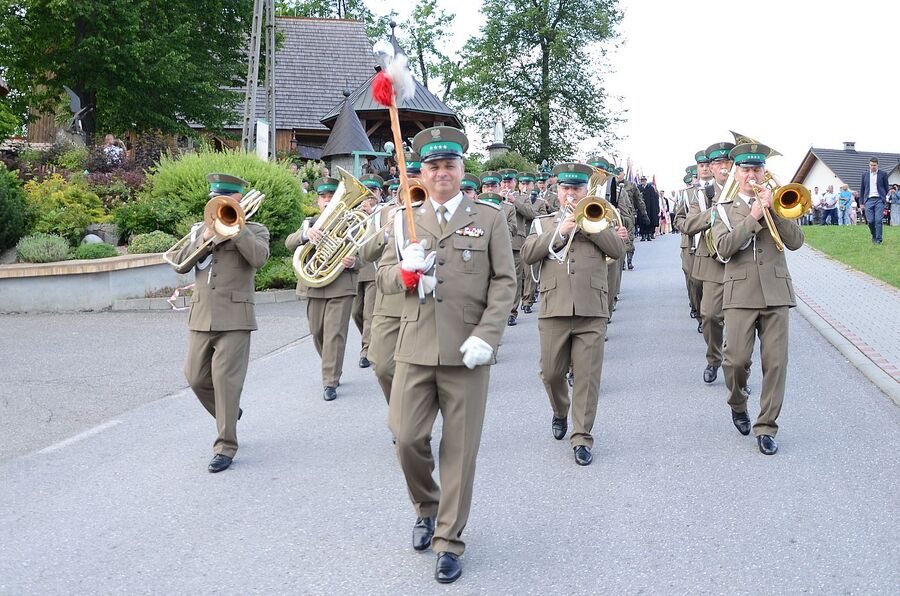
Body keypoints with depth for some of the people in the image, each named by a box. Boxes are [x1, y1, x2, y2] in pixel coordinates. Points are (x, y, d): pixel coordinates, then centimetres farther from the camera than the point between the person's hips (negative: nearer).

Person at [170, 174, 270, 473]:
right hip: (201, 316, 5)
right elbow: (180, 265, 4)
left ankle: (226, 446, -1)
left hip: (234, 317, -5)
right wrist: (204, 239, -9)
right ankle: (229, 415, 33)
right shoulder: (199, 229, 17)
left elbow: (259, 257, -17)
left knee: (226, 379, -8)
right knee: (196, 378, 7)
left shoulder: (254, 230, 5)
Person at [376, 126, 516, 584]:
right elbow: (384, 277, 12)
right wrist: (405, 270, -12)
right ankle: (426, 507, 28)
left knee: (460, 449, 3)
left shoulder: (490, 218, 4)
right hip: (415, 348, 2)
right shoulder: (406, 221, 12)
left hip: (466, 352, -2)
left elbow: (504, 283, 0)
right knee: (406, 438, -2)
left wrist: (486, 336, -13)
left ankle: (449, 542, 17)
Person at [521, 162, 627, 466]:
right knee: (551, 373, 7)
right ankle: (560, 413, 36)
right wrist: (560, 231, -9)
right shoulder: (546, 224, 15)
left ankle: (582, 438, 4)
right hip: (554, 309, 1)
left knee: (587, 376, -3)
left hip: (592, 310, -1)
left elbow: (618, 248, -2)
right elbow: (528, 254, -1)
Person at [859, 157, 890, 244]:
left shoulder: (883, 174, 5)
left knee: (878, 220, -10)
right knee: (870, 221, -3)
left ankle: (878, 239, -5)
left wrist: (883, 197, 13)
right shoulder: (865, 175, 12)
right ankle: (874, 236, 21)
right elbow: (861, 190, 14)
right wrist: (862, 202, 11)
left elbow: (886, 188, 12)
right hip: (869, 200, 2)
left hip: (879, 200, -2)